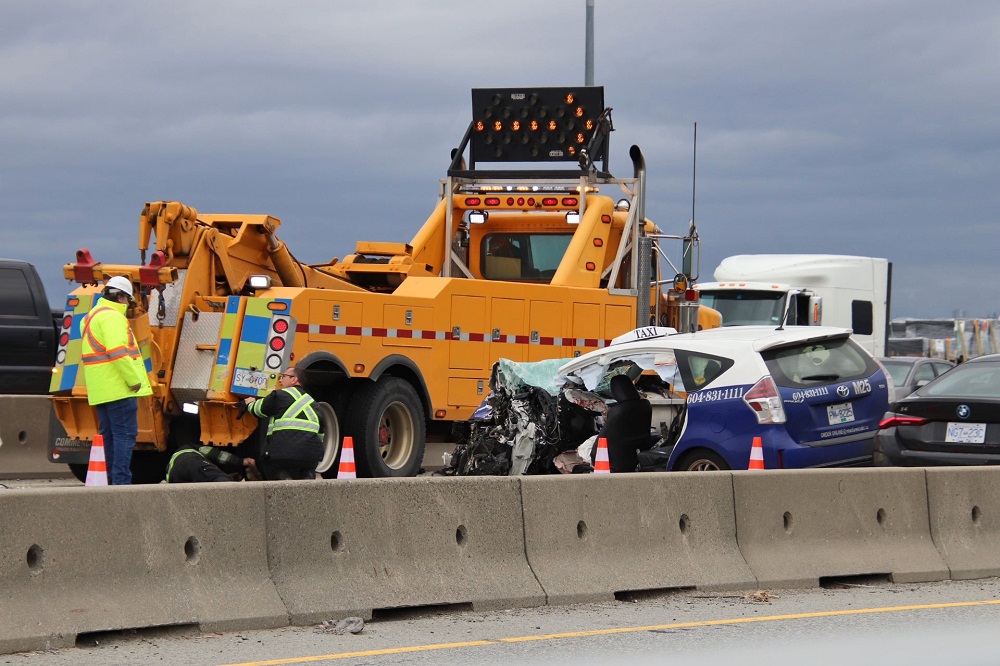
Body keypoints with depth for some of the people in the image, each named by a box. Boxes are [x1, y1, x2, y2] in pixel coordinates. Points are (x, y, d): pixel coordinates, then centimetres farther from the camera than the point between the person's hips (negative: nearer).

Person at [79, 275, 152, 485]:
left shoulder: (90, 317, 20)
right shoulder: (112, 316, -12)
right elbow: (118, 350, -23)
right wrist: (134, 379, -20)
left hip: (99, 390, 10)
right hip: (119, 388, -10)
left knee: (110, 435, 12)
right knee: (125, 434, -10)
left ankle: (113, 481, 14)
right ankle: (121, 481, -16)